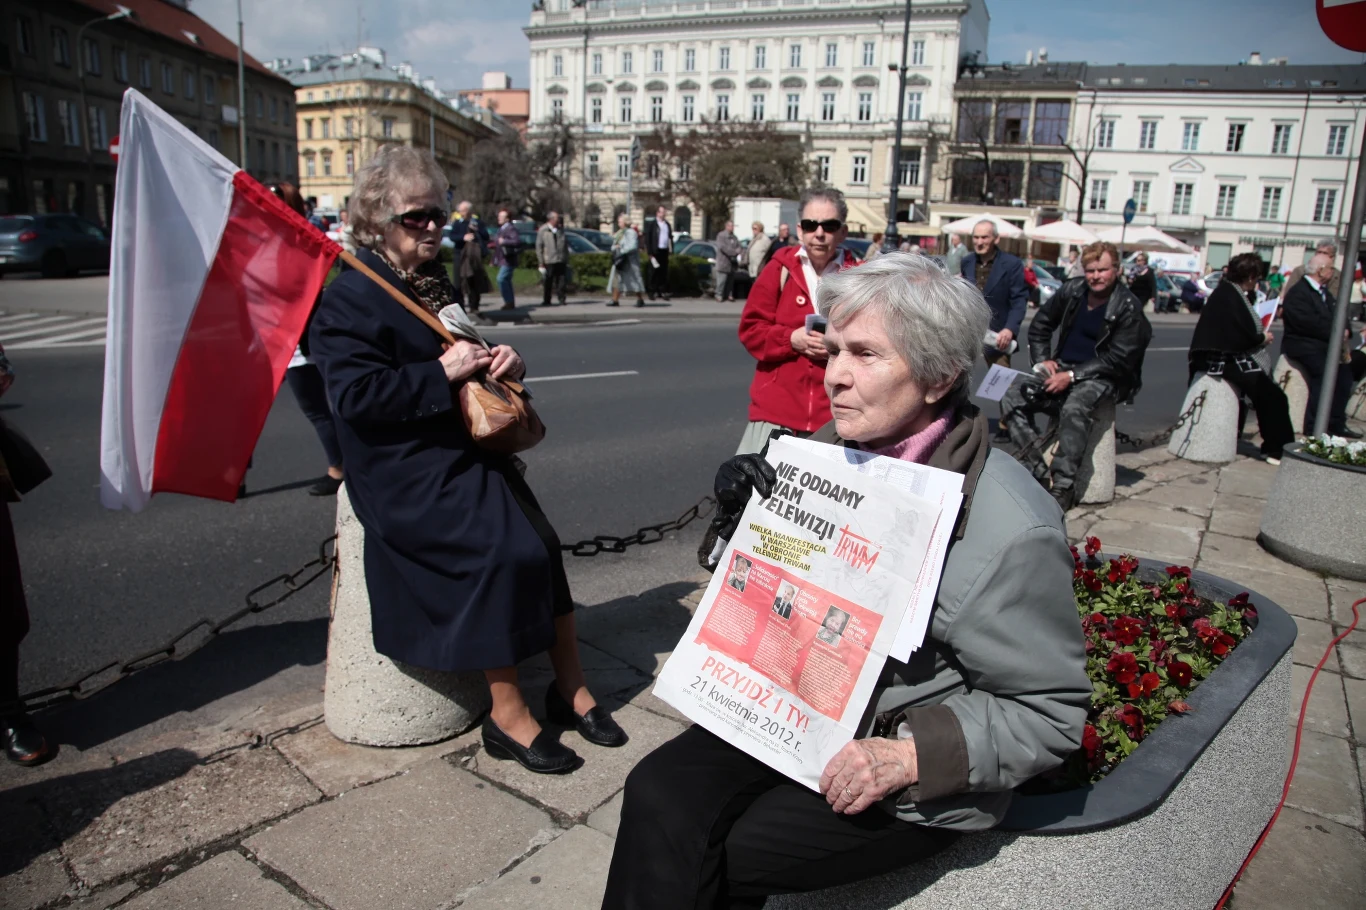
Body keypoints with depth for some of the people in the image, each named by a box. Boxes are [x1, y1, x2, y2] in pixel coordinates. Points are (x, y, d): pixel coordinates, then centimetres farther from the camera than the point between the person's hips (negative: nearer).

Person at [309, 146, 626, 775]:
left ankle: (570, 690, 1)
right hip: (404, 474, -7)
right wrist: (441, 373, -20)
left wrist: (503, 359, 6)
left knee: (540, 544, -12)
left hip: (465, 451, 8)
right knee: (505, 550, -23)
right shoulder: (347, 299, -5)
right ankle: (507, 716, -9)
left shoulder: (436, 284, 20)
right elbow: (355, 395, -17)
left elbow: (468, 356, 29)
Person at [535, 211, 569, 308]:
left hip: (561, 260, 3)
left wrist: (567, 260, 10)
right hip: (549, 261, -3)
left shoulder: (561, 229, 12)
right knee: (548, 282, 2)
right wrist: (541, 262, -5)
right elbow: (539, 247, 0)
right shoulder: (543, 230, 0)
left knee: (561, 281, -2)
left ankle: (561, 300, 5)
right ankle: (546, 301, 12)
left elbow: (565, 245, 15)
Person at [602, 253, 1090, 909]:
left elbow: (1049, 713, -15)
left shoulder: (1011, 530, -24)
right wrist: (747, 508, -10)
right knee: (657, 794, -13)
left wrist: (905, 755, -24)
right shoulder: (834, 448, -3)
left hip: (918, 787, -5)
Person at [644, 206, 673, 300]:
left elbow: (670, 237, 17)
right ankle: (653, 292, 3)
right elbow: (647, 238, -3)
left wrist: (671, 249, 7)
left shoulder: (668, 225, 16)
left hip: (665, 251, 5)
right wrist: (649, 252, -9)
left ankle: (663, 291, 7)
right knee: (654, 272, -1)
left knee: (664, 272, 4)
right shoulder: (651, 224, 0)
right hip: (655, 251, -4)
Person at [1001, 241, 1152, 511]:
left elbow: (1118, 360, -12)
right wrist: (1043, 360, 2)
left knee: (1074, 408, -38)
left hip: (1101, 378, -5)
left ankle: (1063, 489, -33)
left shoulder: (1128, 307, -8)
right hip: (1061, 368, 6)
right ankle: (1038, 474, -23)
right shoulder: (1072, 291, 6)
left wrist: (1072, 376, -18)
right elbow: (1040, 326, 18)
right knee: (1012, 397, -19)